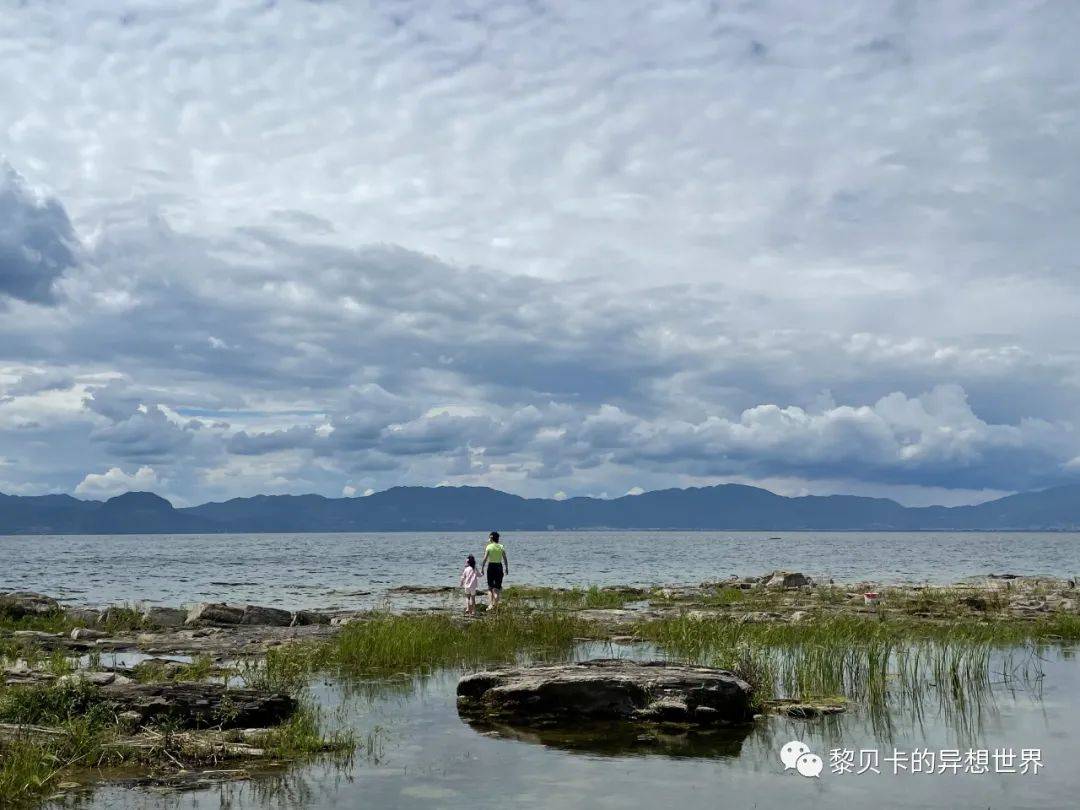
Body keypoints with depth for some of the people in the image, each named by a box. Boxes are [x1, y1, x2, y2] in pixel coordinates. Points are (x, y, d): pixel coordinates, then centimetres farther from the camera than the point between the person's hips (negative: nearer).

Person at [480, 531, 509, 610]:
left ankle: (490, 604, -5)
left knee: (490, 587, 9)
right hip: (499, 566, 2)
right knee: (497, 587, 9)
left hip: (491, 566, -2)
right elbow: (505, 559, 1)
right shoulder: (501, 547, 0)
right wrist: (506, 568, 10)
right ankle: (495, 604, 3)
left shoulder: (489, 547, -7)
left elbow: (485, 559, -11)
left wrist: (482, 568, -5)